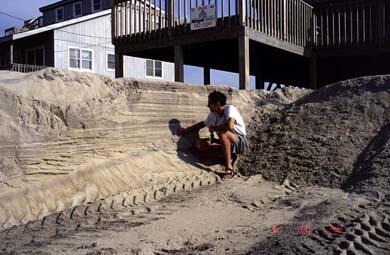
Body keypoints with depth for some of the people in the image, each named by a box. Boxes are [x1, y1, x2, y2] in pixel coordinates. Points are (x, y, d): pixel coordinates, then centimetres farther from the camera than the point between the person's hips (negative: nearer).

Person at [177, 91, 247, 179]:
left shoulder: (230, 109, -18)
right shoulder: (213, 114, 3)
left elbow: (230, 126, -35)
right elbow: (203, 123, 21)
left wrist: (214, 127, -18)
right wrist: (186, 130, 16)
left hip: (240, 142, -7)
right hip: (226, 143, 7)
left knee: (222, 132, -37)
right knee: (199, 144, -8)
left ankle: (229, 169, -31)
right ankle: (229, 157, -4)